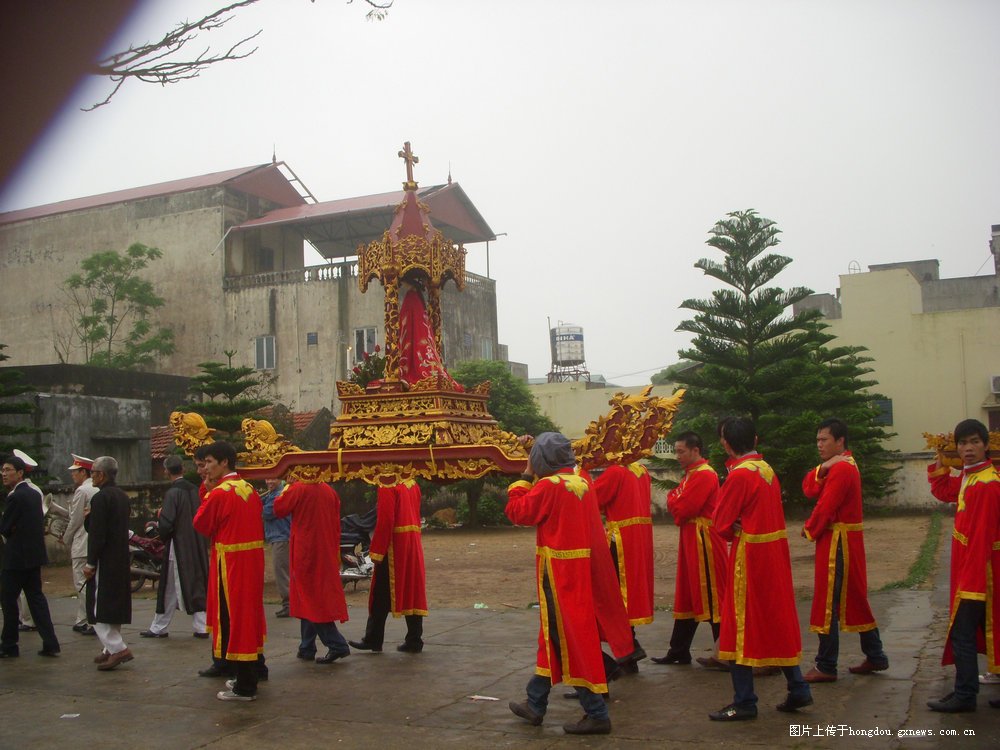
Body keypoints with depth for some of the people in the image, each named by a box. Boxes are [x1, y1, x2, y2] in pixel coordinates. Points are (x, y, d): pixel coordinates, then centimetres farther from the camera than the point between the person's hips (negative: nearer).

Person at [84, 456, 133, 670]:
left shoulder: (100, 498, -15)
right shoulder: (122, 496, 12)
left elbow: (97, 533, -19)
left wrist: (90, 563, -13)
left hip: (104, 562, -9)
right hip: (121, 562, 9)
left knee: (99, 607, -5)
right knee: (114, 606, 15)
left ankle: (118, 648, -11)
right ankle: (111, 649, 22)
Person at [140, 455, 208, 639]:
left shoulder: (172, 494, -15)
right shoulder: (194, 490, 4)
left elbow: (166, 524, -18)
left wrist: (157, 525, 4)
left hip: (178, 546, -6)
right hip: (197, 546, 6)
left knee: (170, 590, 4)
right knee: (197, 586, 10)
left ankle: (158, 628, 14)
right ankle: (200, 627, 9)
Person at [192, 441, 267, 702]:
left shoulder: (219, 493, -15)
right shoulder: (249, 490, 9)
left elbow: (201, 525, -6)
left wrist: (207, 492, 0)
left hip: (230, 562, -8)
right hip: (252, 559, 8)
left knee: (232, 618, -2)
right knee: (248, 614, 17)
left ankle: (244, 687, 1)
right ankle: (252, 673, 28)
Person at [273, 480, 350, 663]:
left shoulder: (297, 489, -13)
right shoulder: (329, 491, 4)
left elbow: (278, 509, -3)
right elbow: (336, 524, 9)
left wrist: (285, 489, 11)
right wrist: (335, 551, 17)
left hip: (305, 554, -6)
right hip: (326, 555, 6)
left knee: (311, 600, -3)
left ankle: (337, 645, -12)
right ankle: (307, 648, 20)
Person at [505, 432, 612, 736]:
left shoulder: (549, 486, -17)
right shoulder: (583, 483, 6)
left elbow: (517, 512, -8)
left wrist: (526, 476, 0)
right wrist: (534, 479, 13)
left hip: (558, 571, -8)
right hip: (579, 568, 8)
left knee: (571, 639, -2)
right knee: (554, 635, 16)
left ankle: (597, 714, 2)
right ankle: (535, 704, 27)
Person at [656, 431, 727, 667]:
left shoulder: (704, 475, -16)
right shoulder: (691, 474, 16)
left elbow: (681, 509, -20)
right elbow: (678, 506, 16)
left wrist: (672, 500, -1)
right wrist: (675, 500, -4)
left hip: (704, 541, -10)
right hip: (691, 540, 10)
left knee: (711, 596, -4)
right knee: (688, 595, 14)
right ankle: (679, 652, 21)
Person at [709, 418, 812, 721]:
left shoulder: (739, 475, -17)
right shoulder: (767, 469, 7)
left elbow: (722, 523, -13)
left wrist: (735, 532, 5)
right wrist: (741, 527, 1)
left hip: (750, 556, -8)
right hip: (775, 551, 8)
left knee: (742, 625, 0)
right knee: (778, 619, 17)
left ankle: (744, 703, 5)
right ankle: (798, 689, 23)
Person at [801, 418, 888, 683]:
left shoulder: (841, 468, -16)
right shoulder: (837, 466, 15)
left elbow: (825, 507, -19)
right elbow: (808, 489, 5)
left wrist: (809, 530, -4)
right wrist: (822, 469, -12)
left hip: (837, 542, -10)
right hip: (846, 541, 10)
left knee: (828, 603, -5)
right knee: (854, 600, 16)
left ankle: (826, 667, 0)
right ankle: (875, 657, 24)